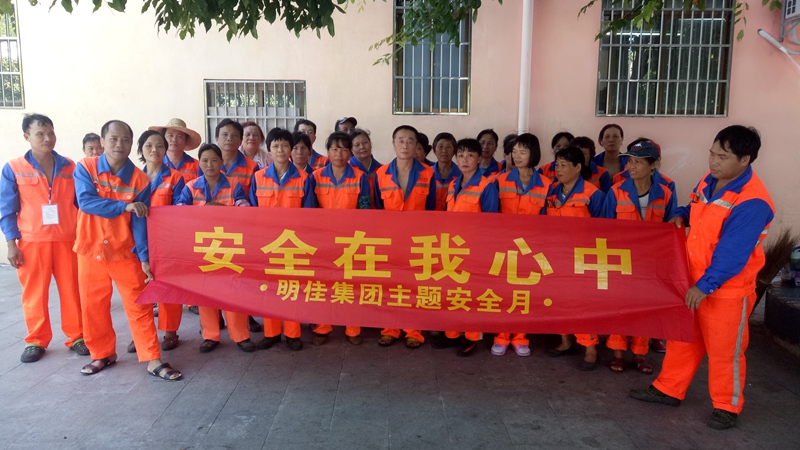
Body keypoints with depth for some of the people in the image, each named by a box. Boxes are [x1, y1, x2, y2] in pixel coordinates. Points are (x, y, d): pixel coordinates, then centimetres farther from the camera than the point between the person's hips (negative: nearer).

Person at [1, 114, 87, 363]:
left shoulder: (69, 167, 2)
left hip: (67, 240, 1)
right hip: (32, 241, -1)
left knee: (72, 290, 7)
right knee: (34, 293, 9)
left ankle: (77, 336, 20)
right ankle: (36, 341, 23)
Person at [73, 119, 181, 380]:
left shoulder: (140, 180, -7)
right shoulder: (85, 168, -5)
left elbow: (140, 222, -9)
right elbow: (85, 201, -21)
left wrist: (145, 257, -17)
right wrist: (125, 205, -29)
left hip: (125, 253, -1)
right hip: (91, 251, 1)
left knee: (139, 306, 0)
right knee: (93, 307, 12)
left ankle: (153, 360, 6)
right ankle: (102, 354, 31)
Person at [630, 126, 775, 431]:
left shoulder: (753, 202, -24)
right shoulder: (709, 180, 1)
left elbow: (732, 253, -27)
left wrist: (704, 286, -26)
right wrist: (681, 216, 1)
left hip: (727, 290, -7)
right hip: (692, 279, 8)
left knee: (723, 349, 8)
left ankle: (727, 406, 27)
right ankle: (668, 390, 33)